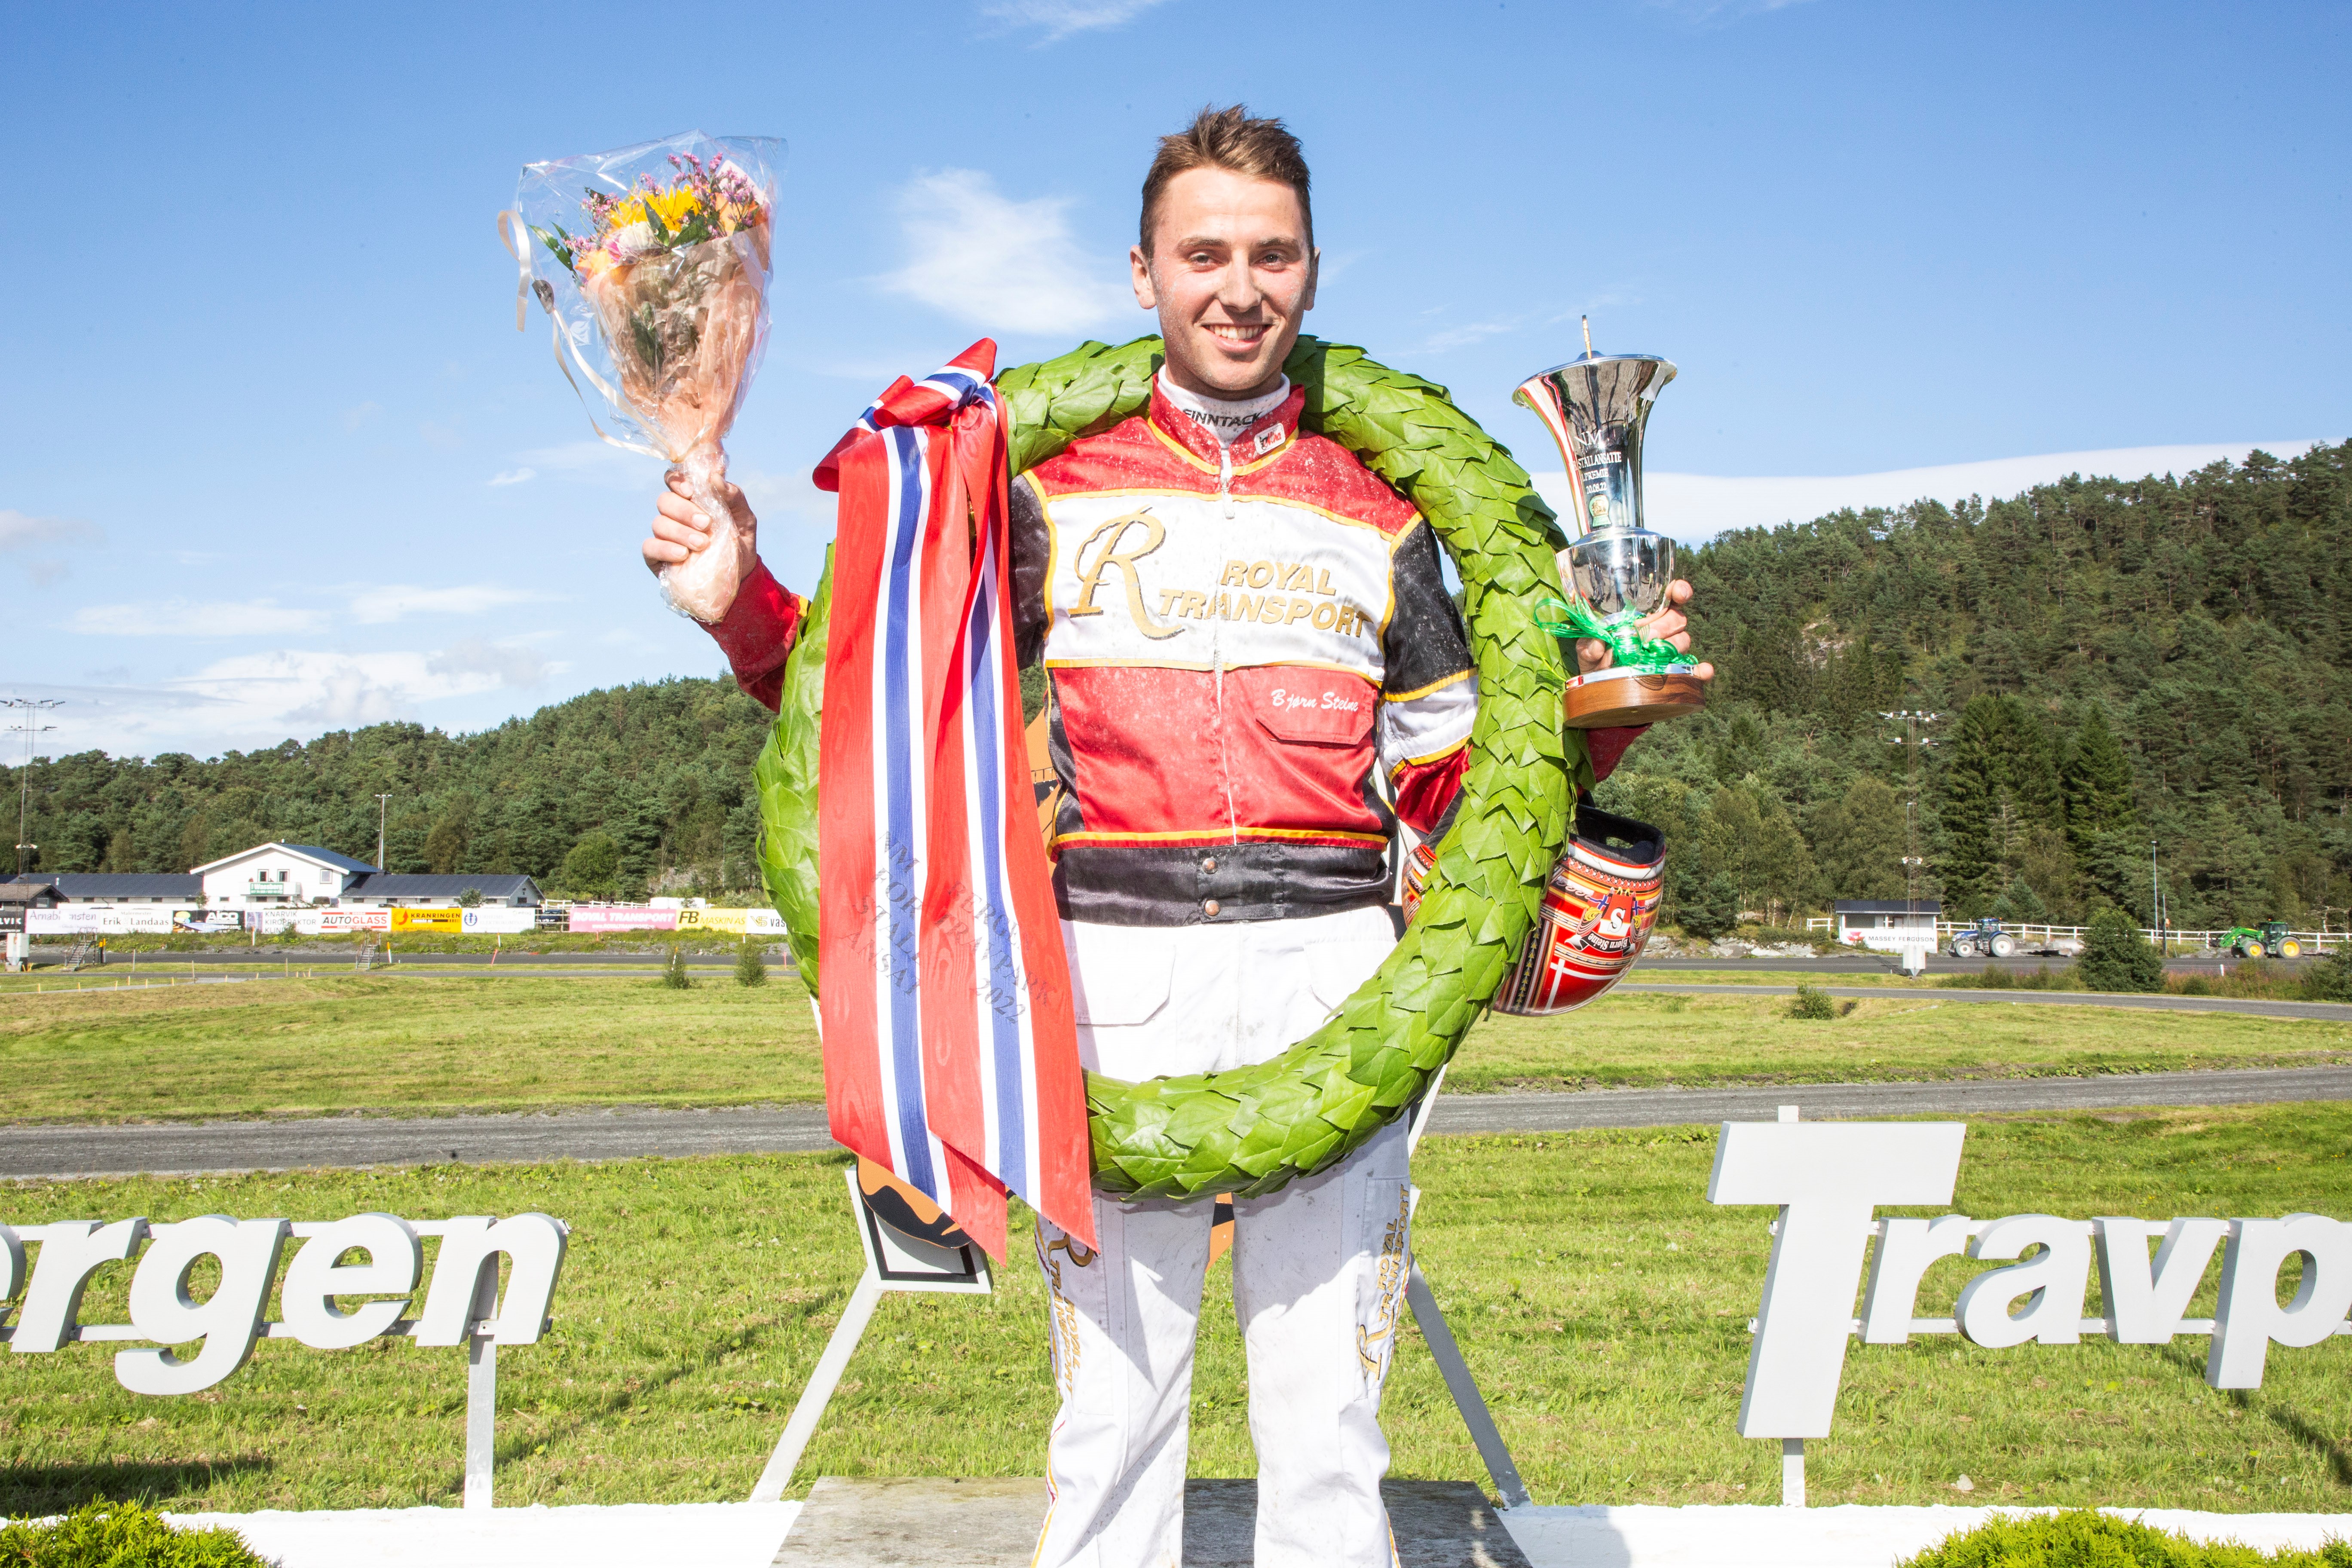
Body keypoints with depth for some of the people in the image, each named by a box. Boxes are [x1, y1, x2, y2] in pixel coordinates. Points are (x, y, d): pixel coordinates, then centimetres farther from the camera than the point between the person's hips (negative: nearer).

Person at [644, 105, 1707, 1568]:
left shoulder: (1377, 517, 14)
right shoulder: (1056, 497, 10)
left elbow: (1458, 782, 16)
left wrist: (1599, 703, 2)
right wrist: (741, 599, -3)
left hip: (1329, 973, 1)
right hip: (1117, 969, 0)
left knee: (1327, 1411, 3)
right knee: (1113, 1404, 3)